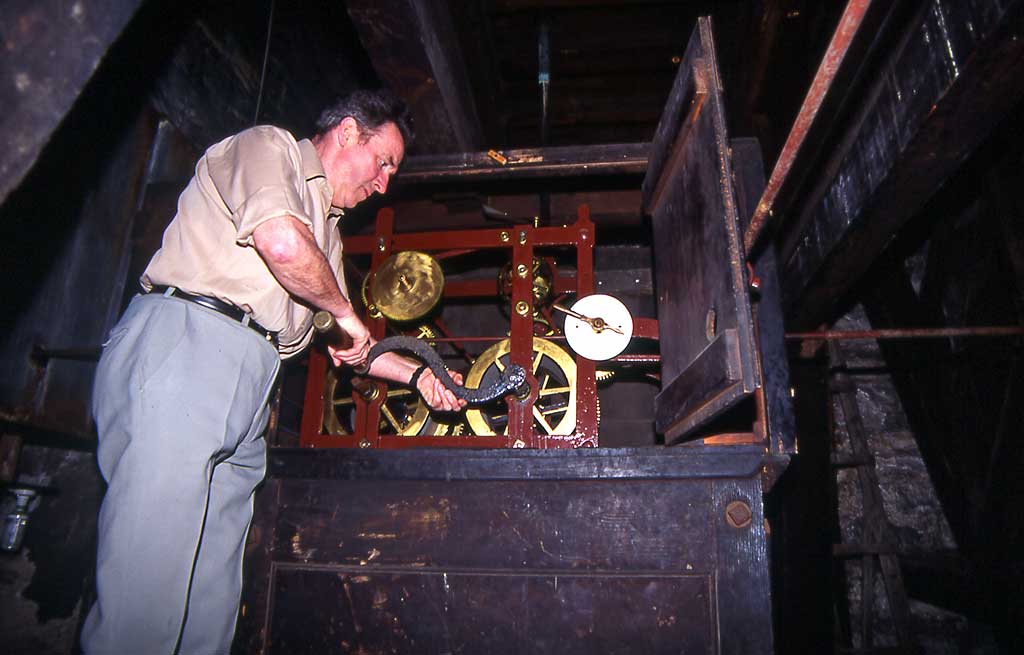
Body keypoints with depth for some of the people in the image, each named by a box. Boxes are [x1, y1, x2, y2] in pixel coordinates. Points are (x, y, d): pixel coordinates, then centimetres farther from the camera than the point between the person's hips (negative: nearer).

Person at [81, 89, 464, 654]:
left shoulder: (326, 229, 30)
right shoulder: (266, 145, 6)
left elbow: (343, 344, 31)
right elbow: (282, 244, -16)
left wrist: (418, 374, 23)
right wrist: (344, 309, 1)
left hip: (248, 386, 8)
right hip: (180, 345, -8)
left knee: (212, 596, 4)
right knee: (148, 581, -12)